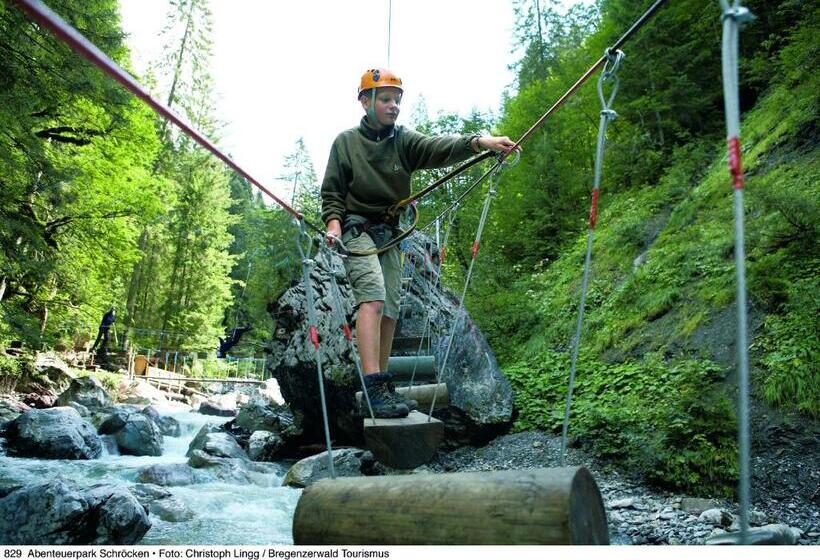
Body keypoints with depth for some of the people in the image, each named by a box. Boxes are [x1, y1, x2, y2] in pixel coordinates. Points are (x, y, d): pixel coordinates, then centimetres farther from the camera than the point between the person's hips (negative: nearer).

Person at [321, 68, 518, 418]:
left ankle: (382, 387, 14)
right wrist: (333, 222, -16)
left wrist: (479, 141, -30)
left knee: (389, 312, 4)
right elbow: (332, 191, 3)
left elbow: (439, 148, -12)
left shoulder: (404, 140, 7)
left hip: (390, 234, 4)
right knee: (373, 298, -24)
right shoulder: (346, 142, 2)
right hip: (356, 230, -4)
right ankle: (373, 387, -29)